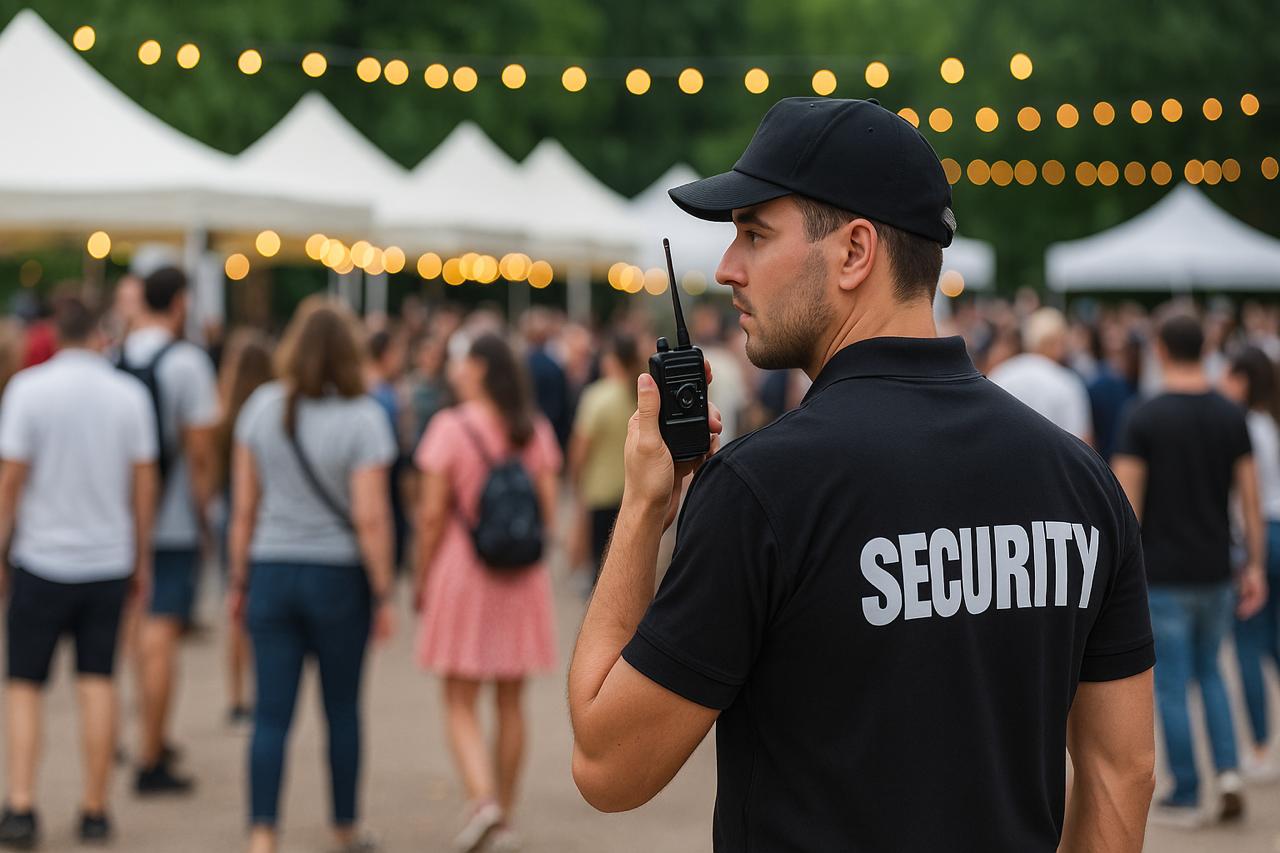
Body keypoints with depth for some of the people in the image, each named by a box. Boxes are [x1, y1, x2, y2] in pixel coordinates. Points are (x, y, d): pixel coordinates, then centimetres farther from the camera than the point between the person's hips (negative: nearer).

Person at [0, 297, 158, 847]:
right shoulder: (129, 394, 1)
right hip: (108, 560, 2)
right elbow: (144, 483, 4)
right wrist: (141, 560, 13)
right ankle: (95, 811, 8)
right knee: (98, 684, 7)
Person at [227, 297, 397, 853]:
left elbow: (244, 506, 3)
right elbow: (370, 518, -13)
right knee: (342, 709, 13)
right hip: (340, 577, -2)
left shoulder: (262, 408, -1)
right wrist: (384, 595, -5)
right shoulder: (361, 419, -11)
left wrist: (239, 580, 12)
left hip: (272, 572, 2)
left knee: (271, 714, 2)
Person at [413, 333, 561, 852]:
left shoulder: (451, 428, -10)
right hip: (522, 579, 4)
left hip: (462, 574, -4)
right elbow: (548, 511, 1)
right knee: (510, 702, 12)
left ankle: (482, 800, -17)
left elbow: (432, 513, -11)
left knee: (460, 703, 3)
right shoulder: (536, 431, 2)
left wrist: (422, 577, -2)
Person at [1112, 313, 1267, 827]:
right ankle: (1228, 770, 4)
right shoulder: (1231, 417, 1)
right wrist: (1255, 566, 9)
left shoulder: (1143, 419, -11)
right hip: (1215, 571, 4)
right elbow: (1250, 498, 2)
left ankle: (1185, 797, 8)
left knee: (1171, 685, 4)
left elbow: (1127, 501, -12)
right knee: (1210, 673, 20)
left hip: (1163, 573, -4)